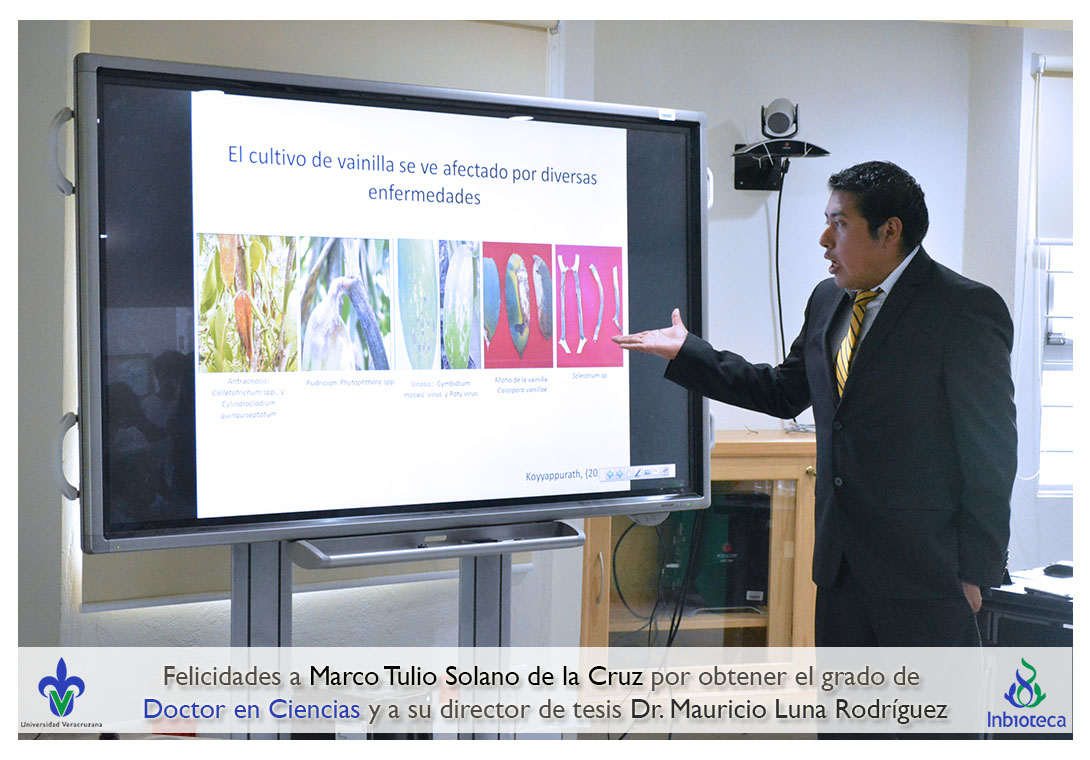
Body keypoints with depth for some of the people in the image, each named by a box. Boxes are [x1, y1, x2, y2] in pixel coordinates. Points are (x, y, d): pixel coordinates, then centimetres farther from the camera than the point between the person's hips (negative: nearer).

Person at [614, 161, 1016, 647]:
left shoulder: (967, 310, -11)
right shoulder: (828, 301, 10)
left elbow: (991, 454, -11)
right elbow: (783, 393, 20)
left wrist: (974, 571, -11)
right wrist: (685, 352, 17)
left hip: (926, 569, -7)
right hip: (841, 568, 7)